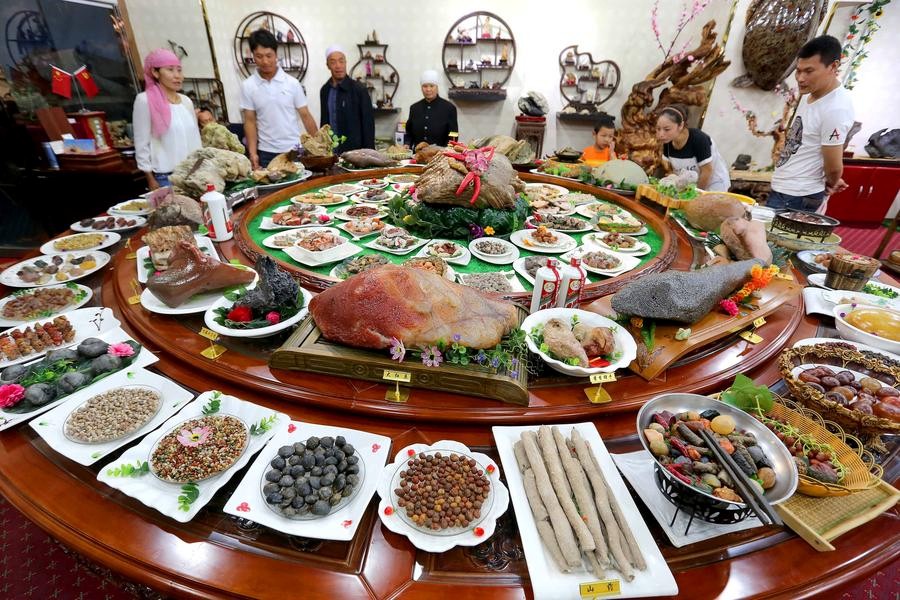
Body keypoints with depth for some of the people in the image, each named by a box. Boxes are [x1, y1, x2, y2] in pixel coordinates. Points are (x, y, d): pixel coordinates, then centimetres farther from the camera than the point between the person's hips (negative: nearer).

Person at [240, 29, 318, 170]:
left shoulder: (292, 83, 0)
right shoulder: (247, 86, 1)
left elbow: (306, 116, 3)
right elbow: (250, 121, 3)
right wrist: (252, 153, -8)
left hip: (294, 150, 0)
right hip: (266, 153, 0)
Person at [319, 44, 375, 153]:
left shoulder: (359, 90, -5)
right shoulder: (324, 91, 10)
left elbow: (368, 125, -7)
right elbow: (324, 122, 16)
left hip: (354, 151, -4)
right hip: (330, 151, 4)